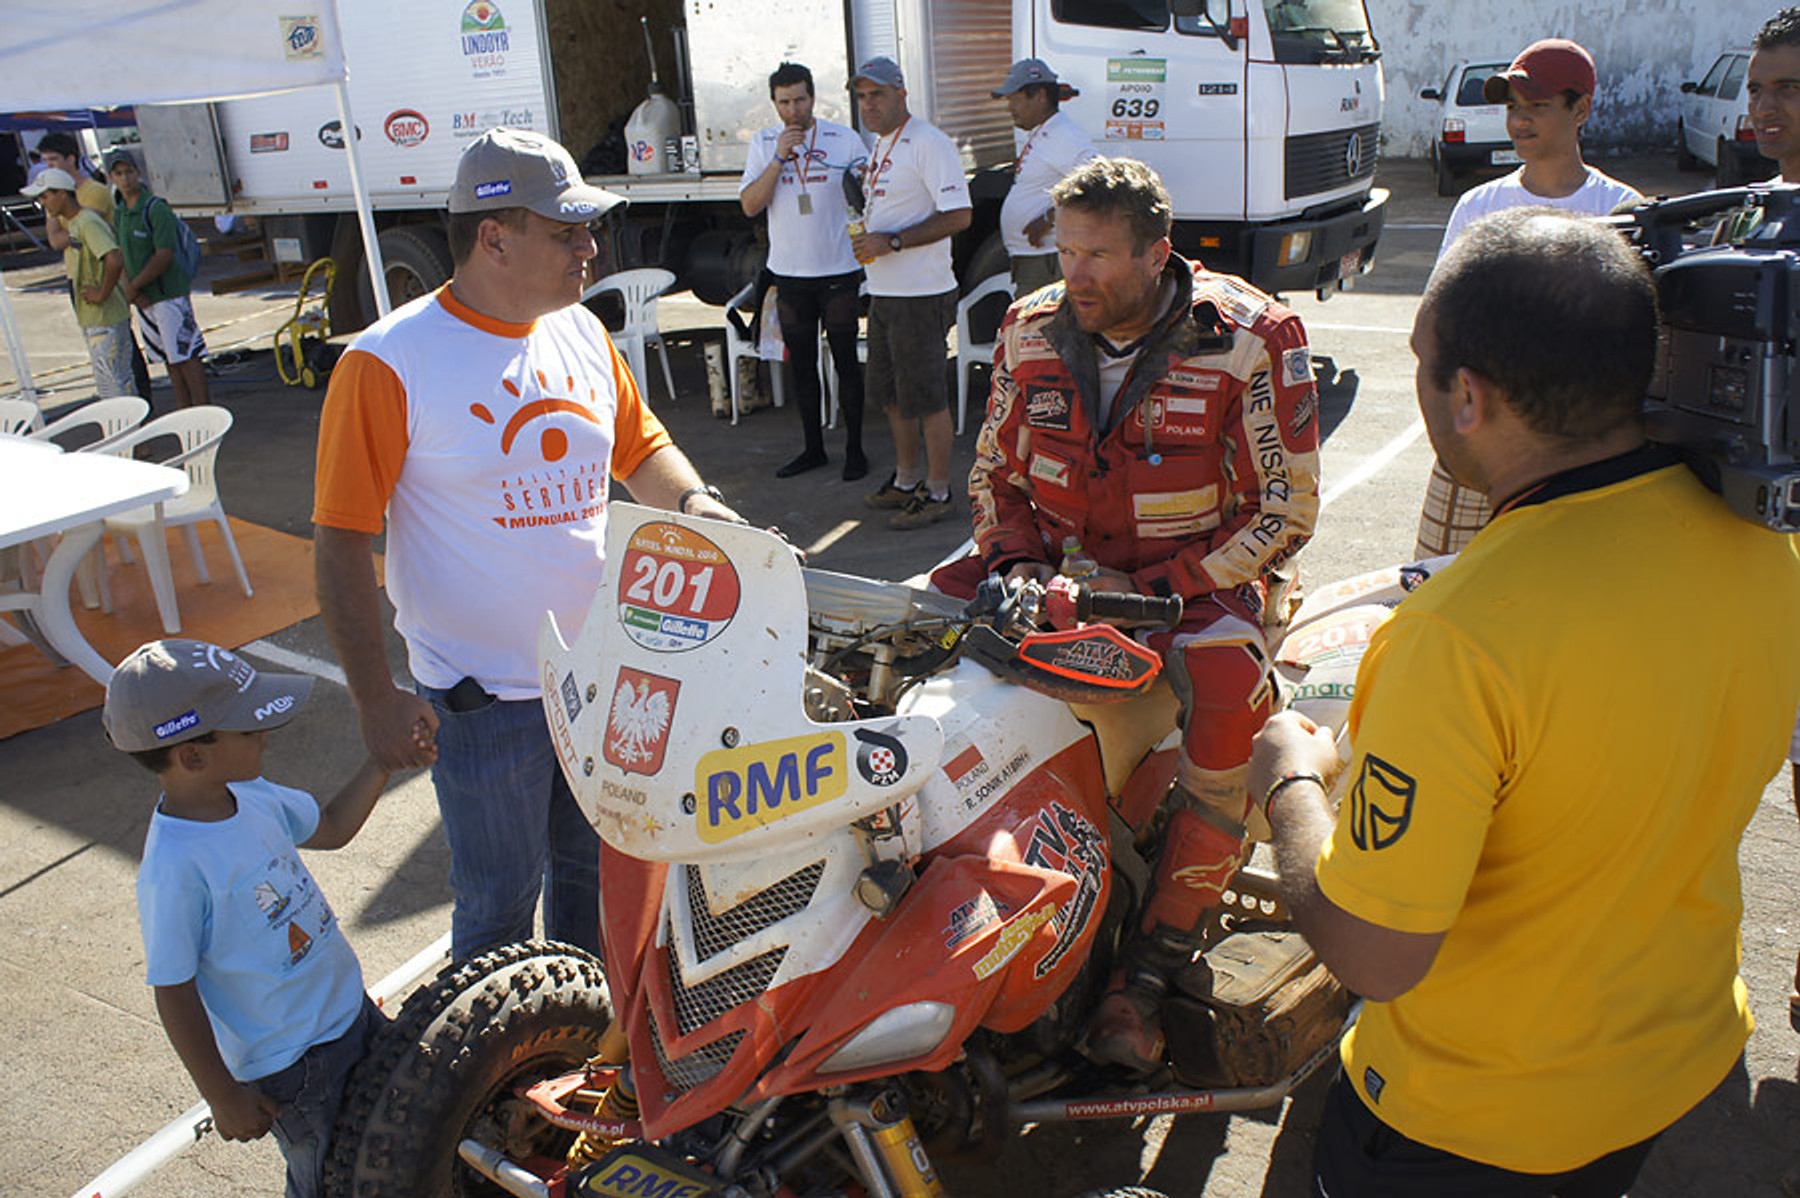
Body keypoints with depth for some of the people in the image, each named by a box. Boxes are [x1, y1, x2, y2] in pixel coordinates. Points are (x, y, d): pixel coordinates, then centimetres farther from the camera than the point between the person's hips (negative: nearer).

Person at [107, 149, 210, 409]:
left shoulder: (156, 208, -12)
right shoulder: (118, 213, 11)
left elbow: (164, 256, -18)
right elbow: (121, 255, 12)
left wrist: (134, 286, -15)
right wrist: (129, 287, -6)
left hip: (168, 293, -8)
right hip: (142, 298, 8)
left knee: (186, 353, -6)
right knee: (169, 357, 12)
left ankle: (202, 407, -3)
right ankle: (183, 408, 19)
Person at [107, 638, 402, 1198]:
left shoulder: (251, 795, -7)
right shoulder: (174, 869, -30)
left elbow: (331, 826, 12)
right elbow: (174, 996, -22)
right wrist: (224, 1099, -13)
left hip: (352, 1011, 7)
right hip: (294, 1067, -7)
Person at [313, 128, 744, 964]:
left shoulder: (582, 332, 3)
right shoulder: (390, 362, -16)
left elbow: (641, 447, 15)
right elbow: (341, 541, -15)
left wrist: (692, 501, -8)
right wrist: (376, 697, -18)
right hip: (481, 698, -6)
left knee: (596, 870, 23)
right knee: (499, 902, 11)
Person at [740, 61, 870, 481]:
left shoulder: (845, 139, -2)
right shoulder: (763, 144, 4)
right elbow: (749, 205, -6)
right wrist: (780, 158, -13)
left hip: (838, 271, -3)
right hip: (789, 273, 3)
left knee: (845, 362, 2)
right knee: (802, 364, 11)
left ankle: (854, 449, 13)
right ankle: (813, 448, 23)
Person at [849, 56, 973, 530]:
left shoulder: (929, 144, -14)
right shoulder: (880, 146, 16)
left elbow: (959, 215, -21)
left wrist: (892, 241, -22)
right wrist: (866, 235, 8)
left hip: (920, 294, -10)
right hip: (883, 292, 10)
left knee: (926, 398, -3)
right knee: (890, 394, 17)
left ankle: (937, 491, 8)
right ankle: (907, 479, 31)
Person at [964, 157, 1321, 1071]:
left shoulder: (1247, 341, -11)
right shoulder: (1032, 333, 2)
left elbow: (1285, 512, -10)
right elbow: (993, 470, 13)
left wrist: (1153, 588, -19)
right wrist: (1019, 562, -7)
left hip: (1199, 577, -4)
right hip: (1057, 567, 5)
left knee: (1230, 698, -35)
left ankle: (1154, 962, -19)